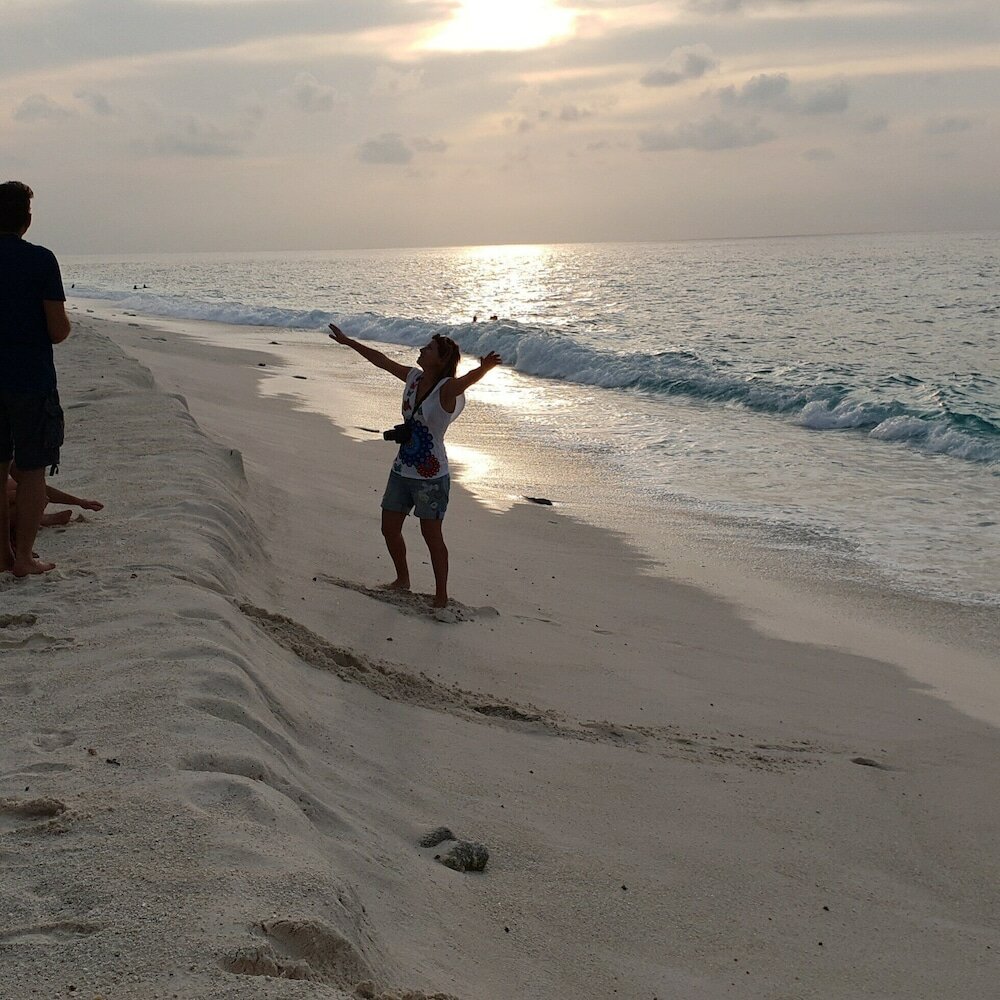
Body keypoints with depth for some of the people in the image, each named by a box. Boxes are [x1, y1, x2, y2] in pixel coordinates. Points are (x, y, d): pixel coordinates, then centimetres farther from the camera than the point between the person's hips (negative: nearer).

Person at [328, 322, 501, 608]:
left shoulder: (447, 389, -18)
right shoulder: (413, 378, 3)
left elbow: (469, 378, -40)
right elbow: (381, 360, 15)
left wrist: (484, 367, -63)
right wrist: (347, 341, 22)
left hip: (431, 477, -7)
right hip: (402, 470, 7)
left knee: (432, 535, 1)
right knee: (389, 529, 15)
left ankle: (441, 596, 14)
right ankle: (402, 580, 37)